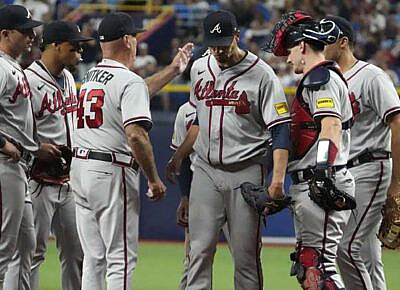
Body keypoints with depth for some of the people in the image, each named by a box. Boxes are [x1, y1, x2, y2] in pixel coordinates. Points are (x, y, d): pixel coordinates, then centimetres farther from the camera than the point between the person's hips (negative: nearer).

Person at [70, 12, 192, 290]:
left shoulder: (91, 76, 15)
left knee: (94, 258, 12)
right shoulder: (129, 81, -12)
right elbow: (136, 135, -23)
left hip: (80, 168, 8)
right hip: (112, 172, -8)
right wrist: (154, 180, -15)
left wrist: (173, 70, 38)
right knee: (121, 258, -5)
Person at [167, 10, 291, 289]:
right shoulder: (199, 69, 9)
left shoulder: (261, 74, -9)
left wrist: (278, 179, -22)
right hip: (206, 172, 4)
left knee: (246, 254, -1)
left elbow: (280, 130, -12)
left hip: (246, 174, -4)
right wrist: (179, 156, 24)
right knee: (200, 250, -3)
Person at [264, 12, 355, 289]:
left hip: (321, 183, -11)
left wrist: (323, 170, -34)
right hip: (311, 184, 11)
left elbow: (331, 124, -23)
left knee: (319, 265, -17)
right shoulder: (325, 76, 24)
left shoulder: (320, 78, -9)